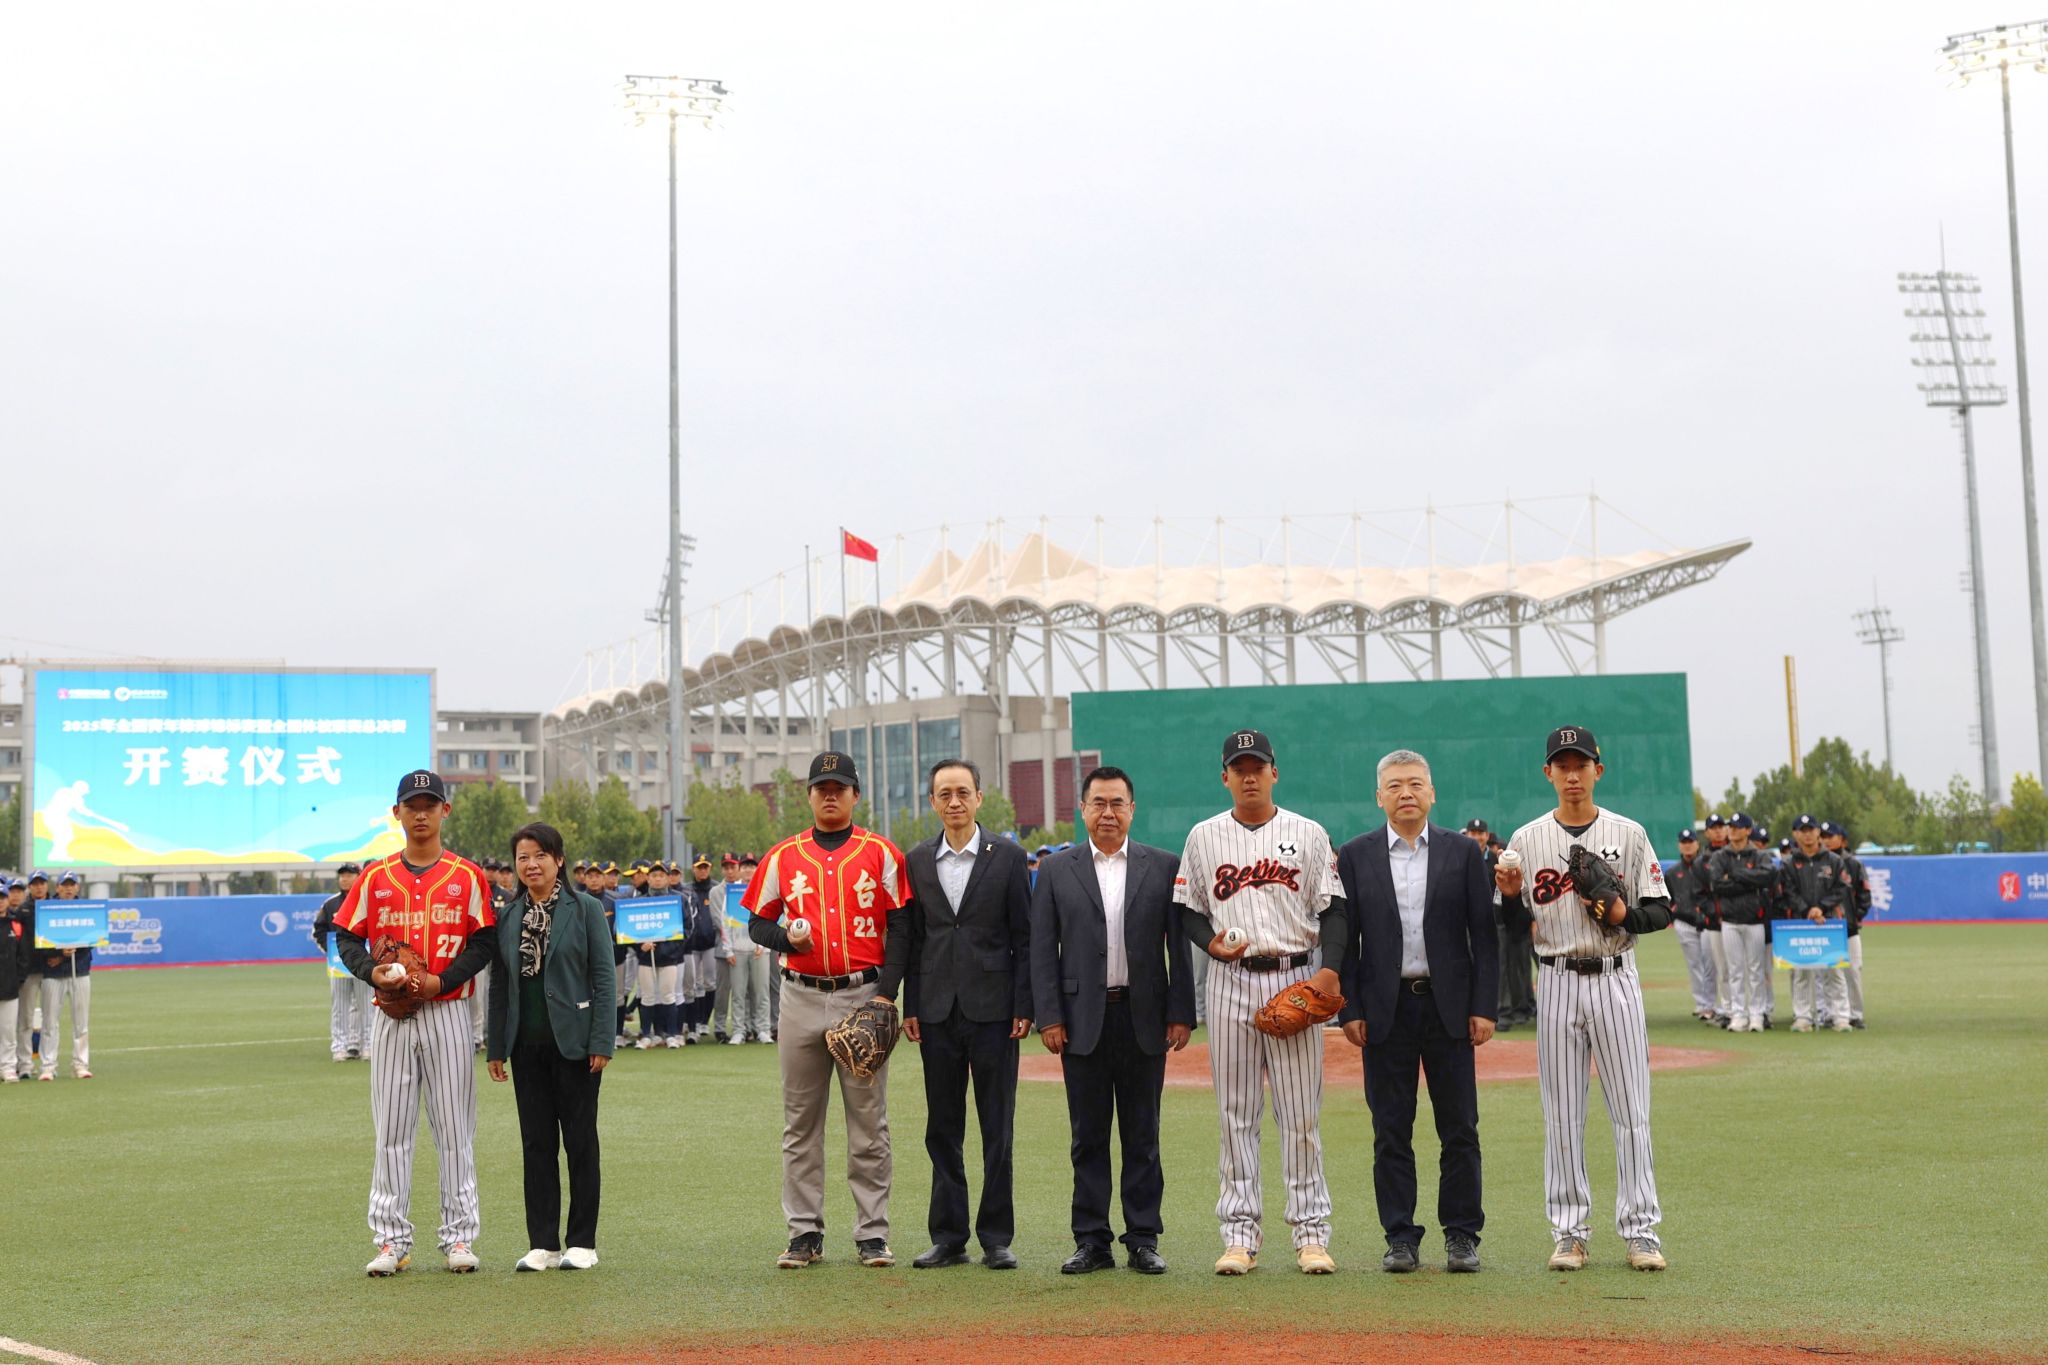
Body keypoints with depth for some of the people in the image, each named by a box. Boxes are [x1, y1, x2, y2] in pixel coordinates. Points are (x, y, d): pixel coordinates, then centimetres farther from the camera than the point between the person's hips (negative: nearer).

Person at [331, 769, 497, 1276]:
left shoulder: (467, 876, 3)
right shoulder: (375, 877, 7)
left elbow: (483, 943, 0)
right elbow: (346, 937, 8)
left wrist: (442, 980, -13)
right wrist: (371, 970, -12)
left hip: (447, 1012, -1)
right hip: (391, 1016, 1)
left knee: (454, 1128, 2)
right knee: (391, 1129, 3)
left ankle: (459, 1236, 8)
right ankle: (391, 1239, 9)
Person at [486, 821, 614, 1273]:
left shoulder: (586, 909, -2)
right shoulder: (507, 917, 9)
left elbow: (603, 977, -5)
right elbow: (499, 984, 11)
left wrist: (600, 1042, -11)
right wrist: (495, 1046, 6)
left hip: (573, 1043, -4)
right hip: (527, 1045, 4)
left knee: (580, 1141, 2)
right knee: (536, 1143, 6)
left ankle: (582, 1242, 9)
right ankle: (543, 1244, 12)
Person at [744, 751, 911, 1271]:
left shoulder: (880, 853, 3)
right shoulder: (783, 857, 8)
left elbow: (899, 928, 0)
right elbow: (758, 922, 12)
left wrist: (886, 992, -10)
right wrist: (787, 939, -10)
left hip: (864, 998, -2)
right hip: (802, 999, 2)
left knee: (869, 1121, 1)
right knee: (800, 1122, 5)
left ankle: (872, 1233, 6)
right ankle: (804, 1233, 12)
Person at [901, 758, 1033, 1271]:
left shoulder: (1007, 858, 1)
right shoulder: (916, 861, 8)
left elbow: (1024, 937, 0)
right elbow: (913, 939, 10)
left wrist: (1023, 1007, -6)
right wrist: (911, 1007, 4)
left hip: (993, 1010, -3)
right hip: (938, 1011, 3)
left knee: (997, 1129, 1)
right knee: (942, 1129, 7)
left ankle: (996, 1238, 9)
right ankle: (948, 1237, 14)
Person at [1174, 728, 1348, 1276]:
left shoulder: (1308, 834, 5)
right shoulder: (1203, 837, 8)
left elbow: (1333, 909, 2)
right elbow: (1186, 908, 12)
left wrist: (1329, 968, -13)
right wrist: (1210, 941, -8)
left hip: (1297, 979, -1)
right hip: (1231, 980, 1)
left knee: (1301, 1113, 0)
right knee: (1235, 1112, 3)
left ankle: (1311, 1233, 6)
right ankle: (1239, 1234, 8)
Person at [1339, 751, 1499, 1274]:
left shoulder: (1464, 852, 5)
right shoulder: (1355, 856, 4)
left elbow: (1484, 934, 4)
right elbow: (1344, 937, 4)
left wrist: (1484, 1007, -3)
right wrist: (1349, 1010, -3)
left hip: (1450, 1007, 0)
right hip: (1385, 1010, 0)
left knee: (1460, 1130, 3)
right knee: (1391, 1132, 4)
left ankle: (1462, 1235, 13)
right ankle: (1400, 1238, 12)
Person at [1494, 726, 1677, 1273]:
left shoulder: (1628, 834, 3)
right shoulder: (1526, 840, 6)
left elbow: (1660, 911, 4)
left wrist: (1625, 915, -16)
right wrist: (1510, 896, -11)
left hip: (1615, 979, -1)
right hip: (1557, 982, 1)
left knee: (1631, 1109, -1)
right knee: (1561, 1112, 4)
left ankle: (1640, 1230, 6)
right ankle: (1568, 1233, 10)